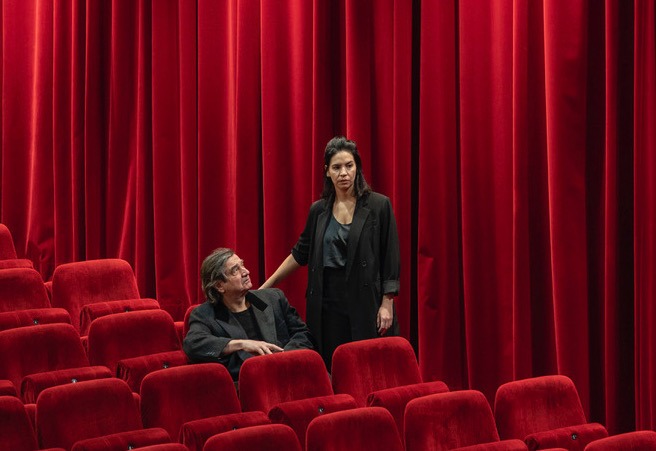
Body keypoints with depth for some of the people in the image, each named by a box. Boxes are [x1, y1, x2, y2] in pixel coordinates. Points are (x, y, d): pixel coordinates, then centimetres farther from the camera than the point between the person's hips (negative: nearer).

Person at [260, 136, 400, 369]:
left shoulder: (379, 205, -1)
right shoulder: (319, 210, 9)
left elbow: (390, 260, -2)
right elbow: (300, 253, 17)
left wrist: (387, 304, -8)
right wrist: (266, 286, 15)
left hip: (365, 303, -3)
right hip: (327, 304, 3)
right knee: (331, 370, 1)